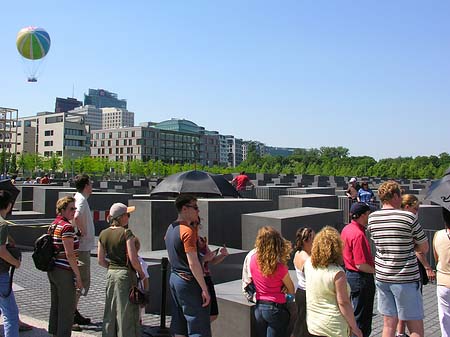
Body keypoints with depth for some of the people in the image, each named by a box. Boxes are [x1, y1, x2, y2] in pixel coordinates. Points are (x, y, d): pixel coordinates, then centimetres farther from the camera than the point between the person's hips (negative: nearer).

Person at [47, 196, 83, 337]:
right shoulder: (67, 227, -18)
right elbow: (69, 254, -21)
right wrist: (78, 276, -16)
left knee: (55, 306, 19)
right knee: (67, 309, 2)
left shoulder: (53, 224, 10)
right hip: (65, 272, -9)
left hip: (52, 270, 9)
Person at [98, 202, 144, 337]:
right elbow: (133, 259, -18)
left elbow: (100, 260, 7)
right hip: (126, 275, -6)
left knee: (110, 312, 16)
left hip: (110, 275, 6)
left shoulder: (103, 234, 4)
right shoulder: (126, 233, -15)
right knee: (126, 313, 3)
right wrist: (141, 273, -3)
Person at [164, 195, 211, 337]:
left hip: (174, 278, 9)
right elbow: (193, 263, -22)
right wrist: (205, 289, -18)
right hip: (188, 281, -9)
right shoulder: (188, 230, -18)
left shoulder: (170, 228, 10)